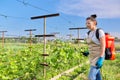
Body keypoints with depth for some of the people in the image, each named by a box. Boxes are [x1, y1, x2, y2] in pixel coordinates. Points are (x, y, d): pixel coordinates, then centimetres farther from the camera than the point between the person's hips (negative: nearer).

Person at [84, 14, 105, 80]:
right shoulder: (89, 33, 10)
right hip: (92, 57, 8)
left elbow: (103, 46, -18)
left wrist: (101, 59, -24)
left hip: (98, 58, -8)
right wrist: (88, 53, 8)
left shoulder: (100, 31, -14)